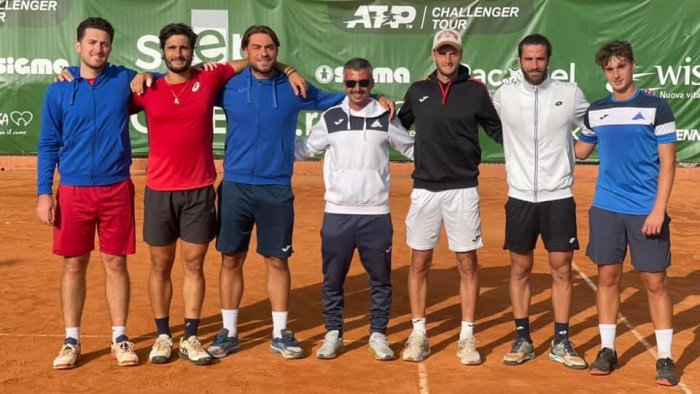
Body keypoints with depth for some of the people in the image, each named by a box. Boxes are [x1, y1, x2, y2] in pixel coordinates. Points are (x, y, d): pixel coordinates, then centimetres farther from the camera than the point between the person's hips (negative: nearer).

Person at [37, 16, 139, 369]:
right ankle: (71, 340, 17)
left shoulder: (125, 80, 3)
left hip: (116, 189, 0)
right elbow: (48, 145, 5)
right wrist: (43, 193, -1)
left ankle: (119, 338, 16)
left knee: (115, 263, 5)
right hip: (73, 191, 0)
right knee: (73, 265, 6)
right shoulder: (58, 91, 3)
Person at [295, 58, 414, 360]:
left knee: (380, 278, 7)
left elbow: (412, 149, 14)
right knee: (332, 278, 7)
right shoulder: (330, 118, 5)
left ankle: (378, 334, 21)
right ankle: (333, 333, 22)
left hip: (376, 213, 0)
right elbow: (302, 149, 12)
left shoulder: (386, 119, 4)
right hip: (337, 213, 0)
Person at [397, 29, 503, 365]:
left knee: (467, 264, 3)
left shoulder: (476, 90, 1)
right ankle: (419, 335, 17)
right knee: (419, 263, 5)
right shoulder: (418, 91, 6)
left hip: (463, 189, -1)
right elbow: (397, 127, 19)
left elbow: (498, 130, 4)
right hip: (425, 188, 2)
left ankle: (467, 337, 15)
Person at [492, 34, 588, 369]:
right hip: (520, 197, 1)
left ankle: (561, 342, 13)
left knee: (562, 268, 2)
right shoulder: (504, 95, -1)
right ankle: (523, 339, 18)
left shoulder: (570, 93, -1)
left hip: (558, 197, -1)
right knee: (520, 269, 7)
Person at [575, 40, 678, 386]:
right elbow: (581, 151, 23)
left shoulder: (656, 107, -5)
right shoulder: (596, 111, 7)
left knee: (655, 282, 0)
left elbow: (668, 163, -6)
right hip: (605, 208, 3)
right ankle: (607, 350, 19)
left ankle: (665, 358, 9)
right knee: (607, 277, 8)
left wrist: (658, 211, -14)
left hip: (646, 211, -3)